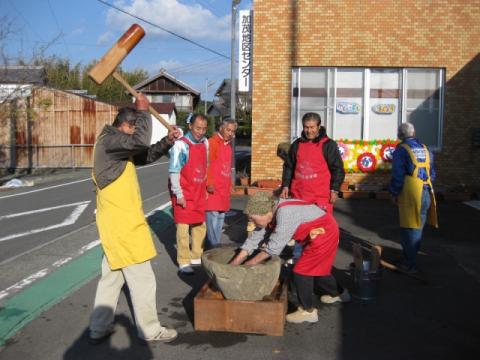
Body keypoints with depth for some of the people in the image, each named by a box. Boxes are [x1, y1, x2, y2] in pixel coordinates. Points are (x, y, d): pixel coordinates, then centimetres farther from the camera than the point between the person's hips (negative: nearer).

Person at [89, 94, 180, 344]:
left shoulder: (115, 144, 15)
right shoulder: (109, 140, -16)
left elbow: (146, 154, 20)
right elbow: (141, 141, -31)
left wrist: (167, 141, 4)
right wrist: (143, 111, -16)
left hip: (117, 220, 10)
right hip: (122, 222, -10)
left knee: (112, 276, 17)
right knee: (142, 278, 1)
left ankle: (99, 329, 26)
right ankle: (150, 330, 13)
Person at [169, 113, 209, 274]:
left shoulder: (205, 143, 5)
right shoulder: (181, 145, -15)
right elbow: (174, 171, -15)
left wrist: (205, 188, 14)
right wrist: (178, 194, -16)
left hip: (200, 193, 7)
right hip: (184, 193, -7)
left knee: (200, 225, 13)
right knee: (183, 227, -2)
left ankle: (197, 257, 26)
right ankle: (184, 262, 7)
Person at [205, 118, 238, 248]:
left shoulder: (228, 145, 16)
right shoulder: (212, 142, -10)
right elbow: (207, 164, -17)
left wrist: (230, 184, 21)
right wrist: (209, 183, -21)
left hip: (224, 189, 9)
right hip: (214, 188, -9)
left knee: (221, 217, 13)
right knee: (213, 216, -8)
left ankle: (216, 244, 22)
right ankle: (213, 246, -2)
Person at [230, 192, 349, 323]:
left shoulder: (285, 214, -32)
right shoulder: (270, 214, -5)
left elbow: (274, 246, -29)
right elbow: (253, 239, -2)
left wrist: (251, 263, -18)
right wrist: (234, 263, -4)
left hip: (324, 232, -9)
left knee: (301, 271, -6)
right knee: (315, 268, 23)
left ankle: (307, 311, 8)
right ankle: (339, 293, 45)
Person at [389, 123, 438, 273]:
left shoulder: (401, 150, -8)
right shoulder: (424, 149, 12)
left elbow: (397, 175, -12)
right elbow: (432, 172, 15)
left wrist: (394, 193, -2)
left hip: (410, 193, -6)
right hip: (426, 193, 6)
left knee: (409, 228, 0)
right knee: (418, 226, 16)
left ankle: (410, 263, 4)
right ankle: (411, 256, 29)